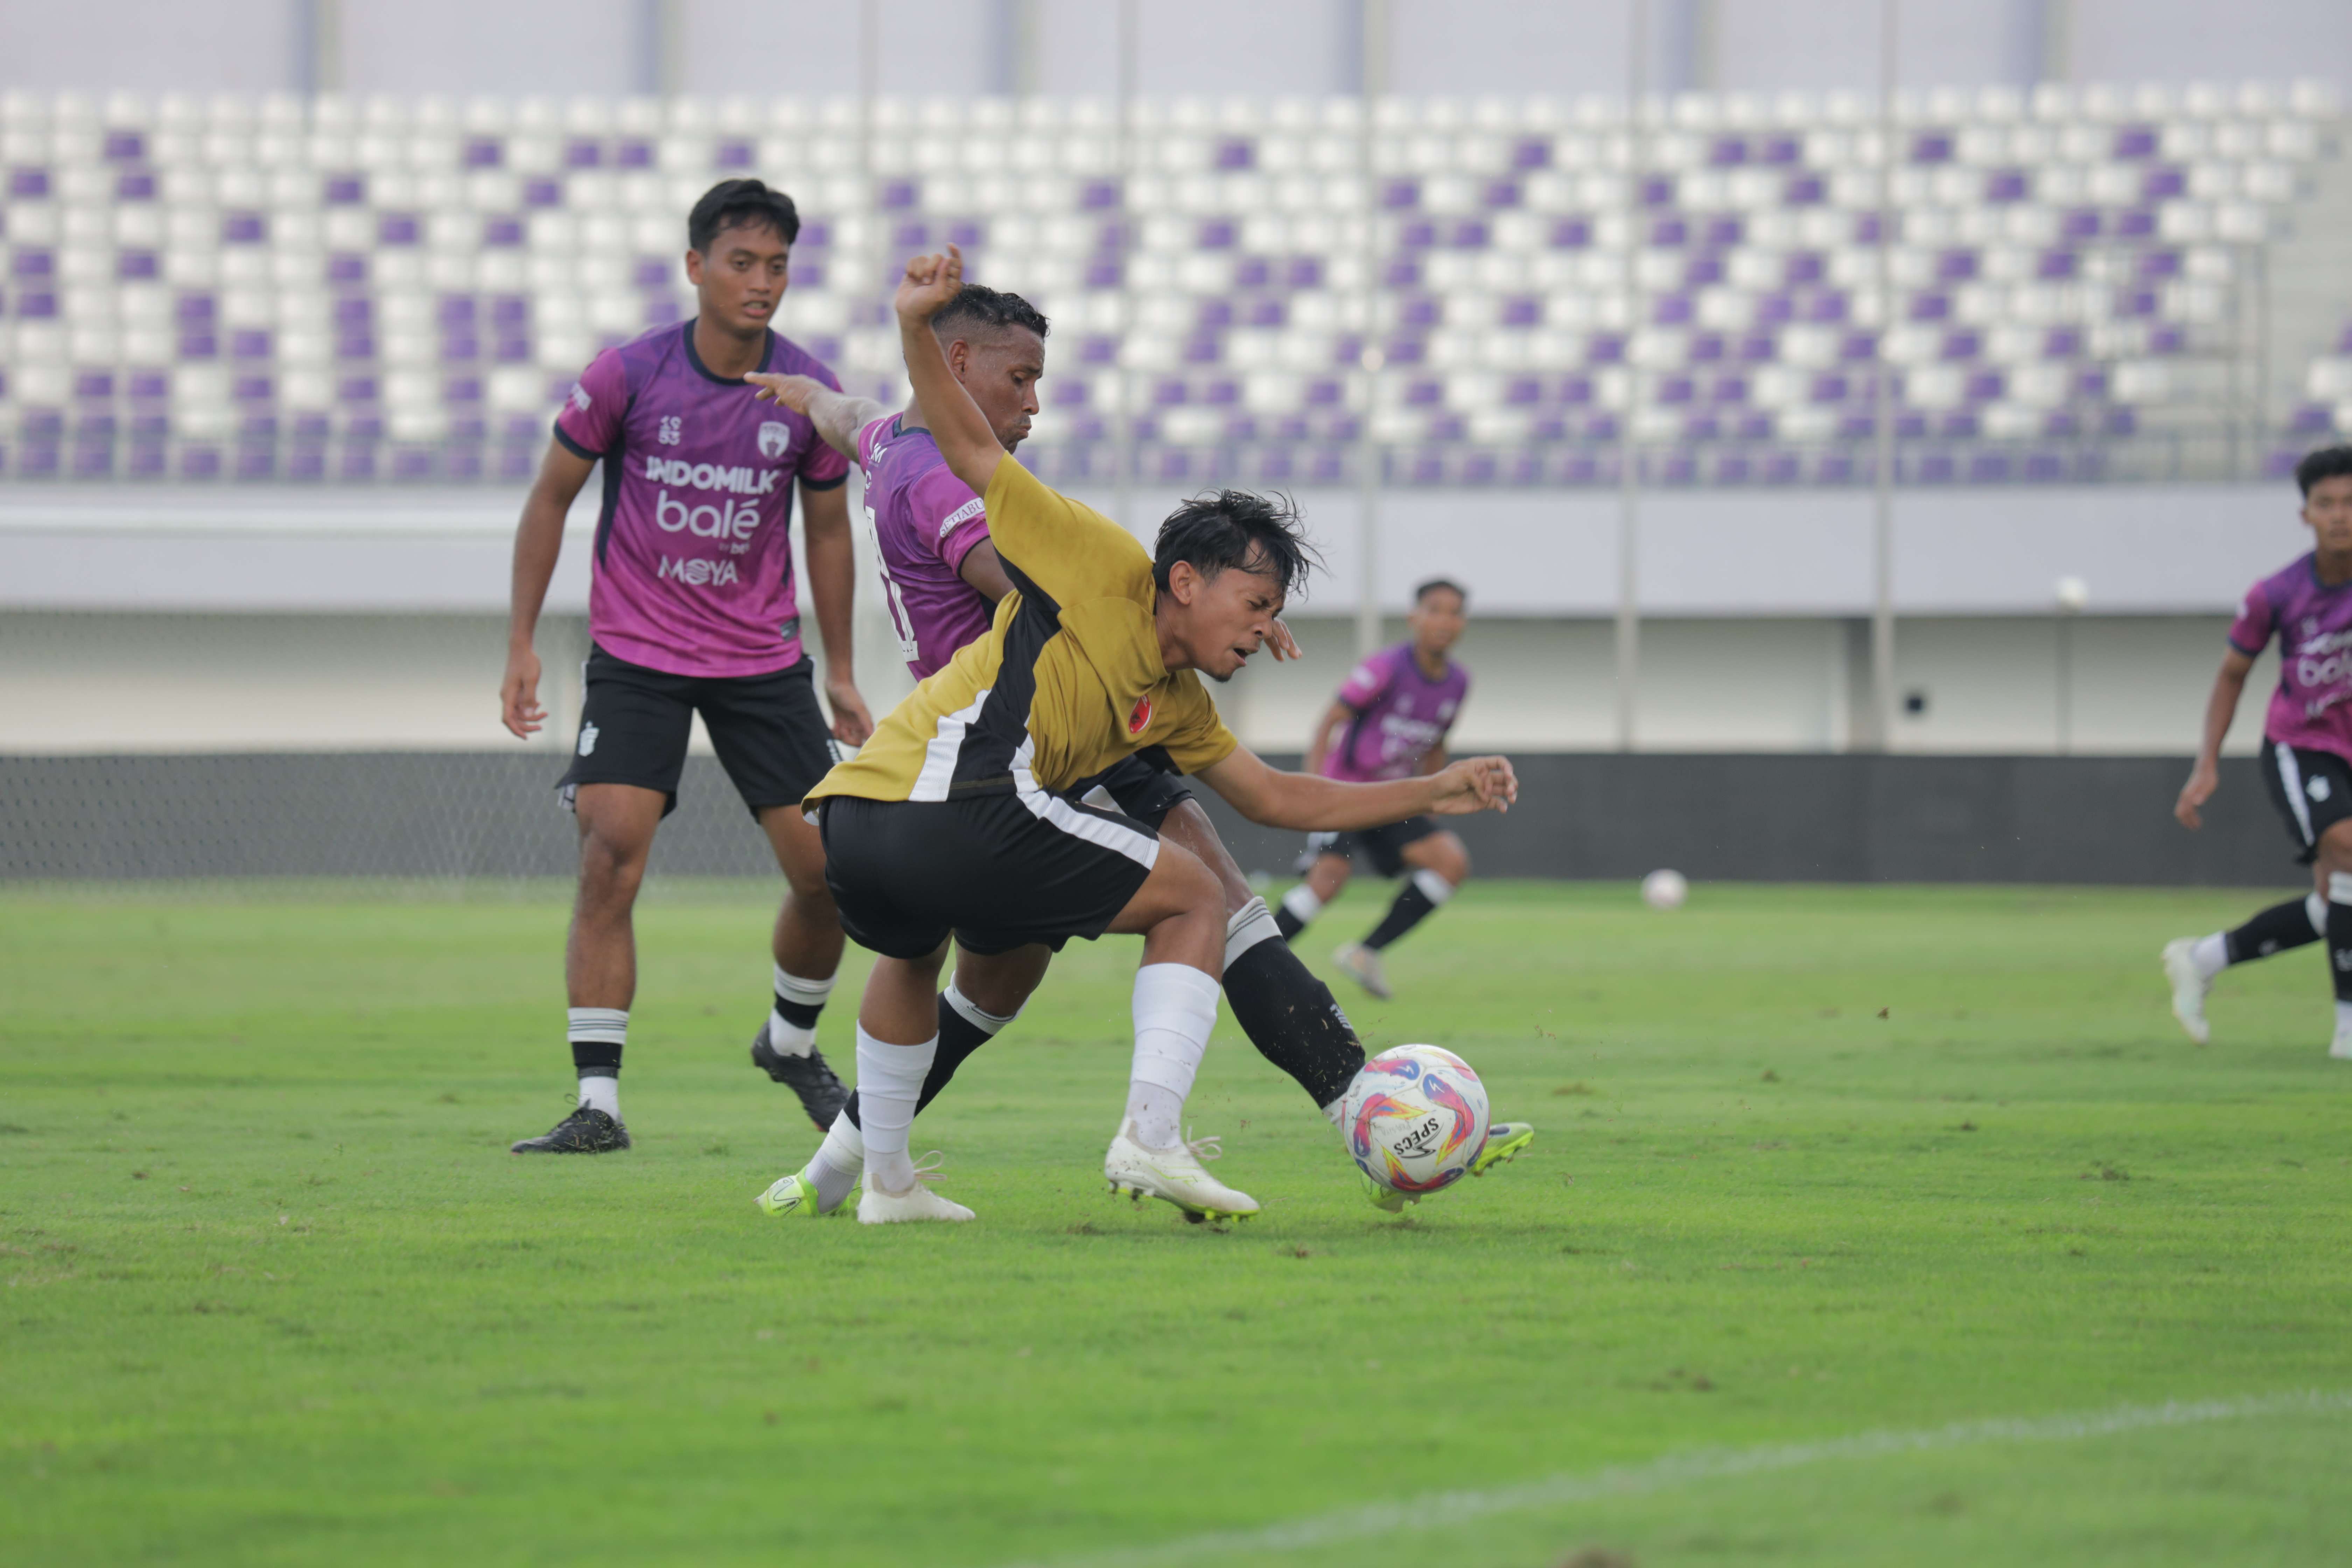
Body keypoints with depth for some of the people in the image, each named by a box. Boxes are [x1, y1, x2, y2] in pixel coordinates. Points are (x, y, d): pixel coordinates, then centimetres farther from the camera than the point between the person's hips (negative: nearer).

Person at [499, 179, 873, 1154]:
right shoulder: (628, 376, -11)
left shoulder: (810, 393, -3)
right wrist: (521, 645, -3)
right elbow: (550, 498, 1)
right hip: (635, 658, -2)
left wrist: (841, 675, 13)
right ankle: (598, 1104, -14)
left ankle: (792, 1043, 28)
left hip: (763, 660, 3)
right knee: (610, 859, -17)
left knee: (828, 870, -2)